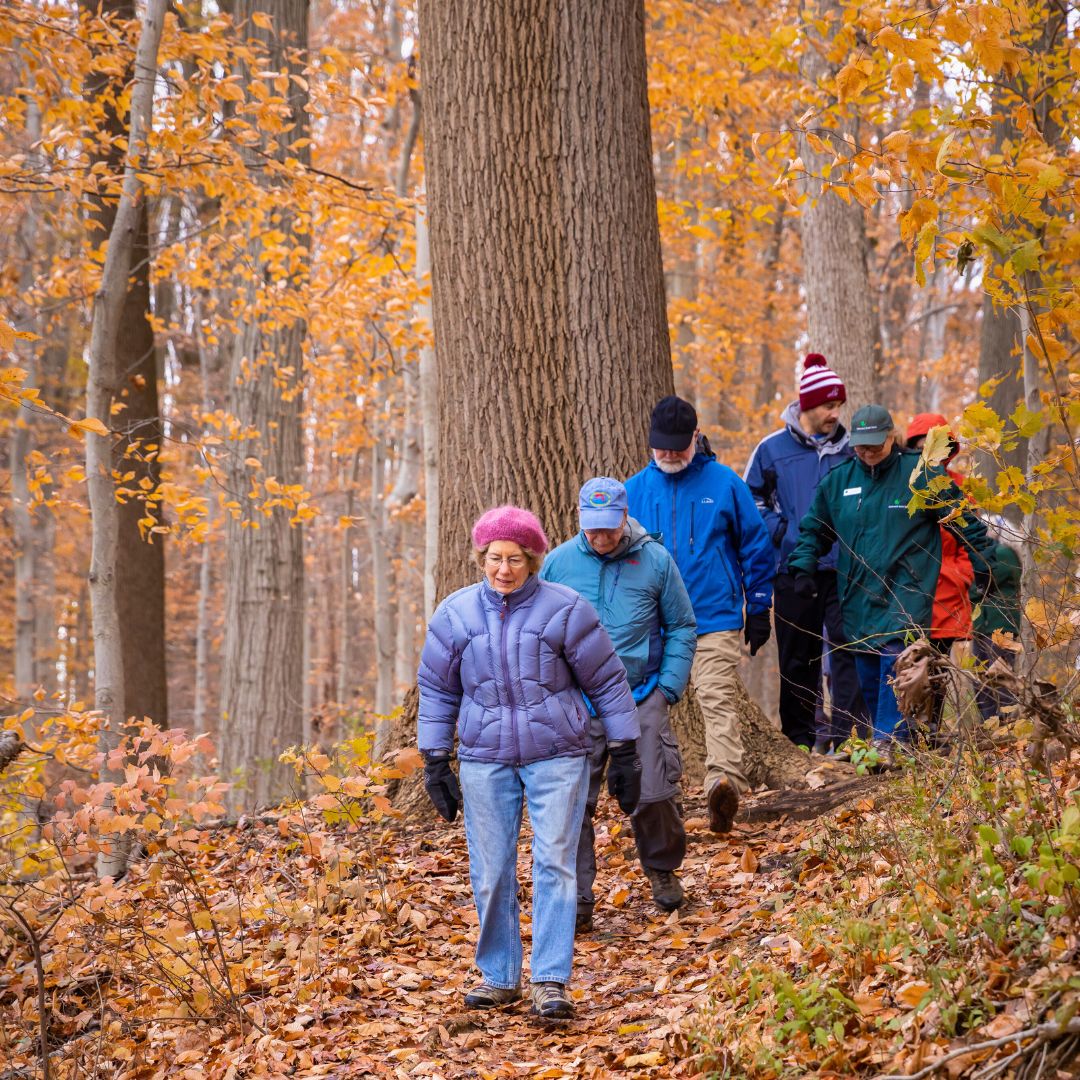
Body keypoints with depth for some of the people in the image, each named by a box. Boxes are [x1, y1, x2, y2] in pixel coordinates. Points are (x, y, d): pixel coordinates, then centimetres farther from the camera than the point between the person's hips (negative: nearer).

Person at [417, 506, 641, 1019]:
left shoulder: (565, 609, -3)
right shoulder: (455, 614, 4)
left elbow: (607, 682, 3)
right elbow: (436, 690, 13)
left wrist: (624, 754, 3)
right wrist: (435, 761, 9)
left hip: (556, 756, -2)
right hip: (485, 759, 2)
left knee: (554, 865, -7)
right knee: (490, 873, 4)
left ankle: (551, 981, -4)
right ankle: (498, 977, 17)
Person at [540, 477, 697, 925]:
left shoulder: (655, 561, 0)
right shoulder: (558, 562, 2)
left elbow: (682, 628, 8)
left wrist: (669, 686, -1)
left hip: (641, 698, -1)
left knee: (654, 794, -4)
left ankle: (662, 868, 25)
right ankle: (576, 900, 5)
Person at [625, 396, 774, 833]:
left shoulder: (724, 483, 2)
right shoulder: (635, 490, 8)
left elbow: (756, 546, 7)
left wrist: (759, 609, 6)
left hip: (715, 618, -3)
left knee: (718, 699, -16)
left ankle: (724, 781, -30)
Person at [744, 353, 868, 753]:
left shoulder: (849, 450, 6)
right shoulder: (773, 449, 3)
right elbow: (751, 501, 9)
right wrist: (783, 532, -3)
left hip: (843, 569, 0)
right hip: (794, 570, 0)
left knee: (846, 647, -10)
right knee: (797, 660, 6)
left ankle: (845, 729, -10)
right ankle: (799, 739, 13)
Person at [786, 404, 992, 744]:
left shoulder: (922, 475, -3)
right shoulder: (838, 479, 9)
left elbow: (965, 522, 2)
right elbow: (814, 528, 21)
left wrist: (984, 571, 1)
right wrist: (803, 569, 7)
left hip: (904, 598, -5)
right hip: (858, 599, 5)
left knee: (894, 666, -20)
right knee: (868, 681, 7)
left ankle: (889, 740, -23)